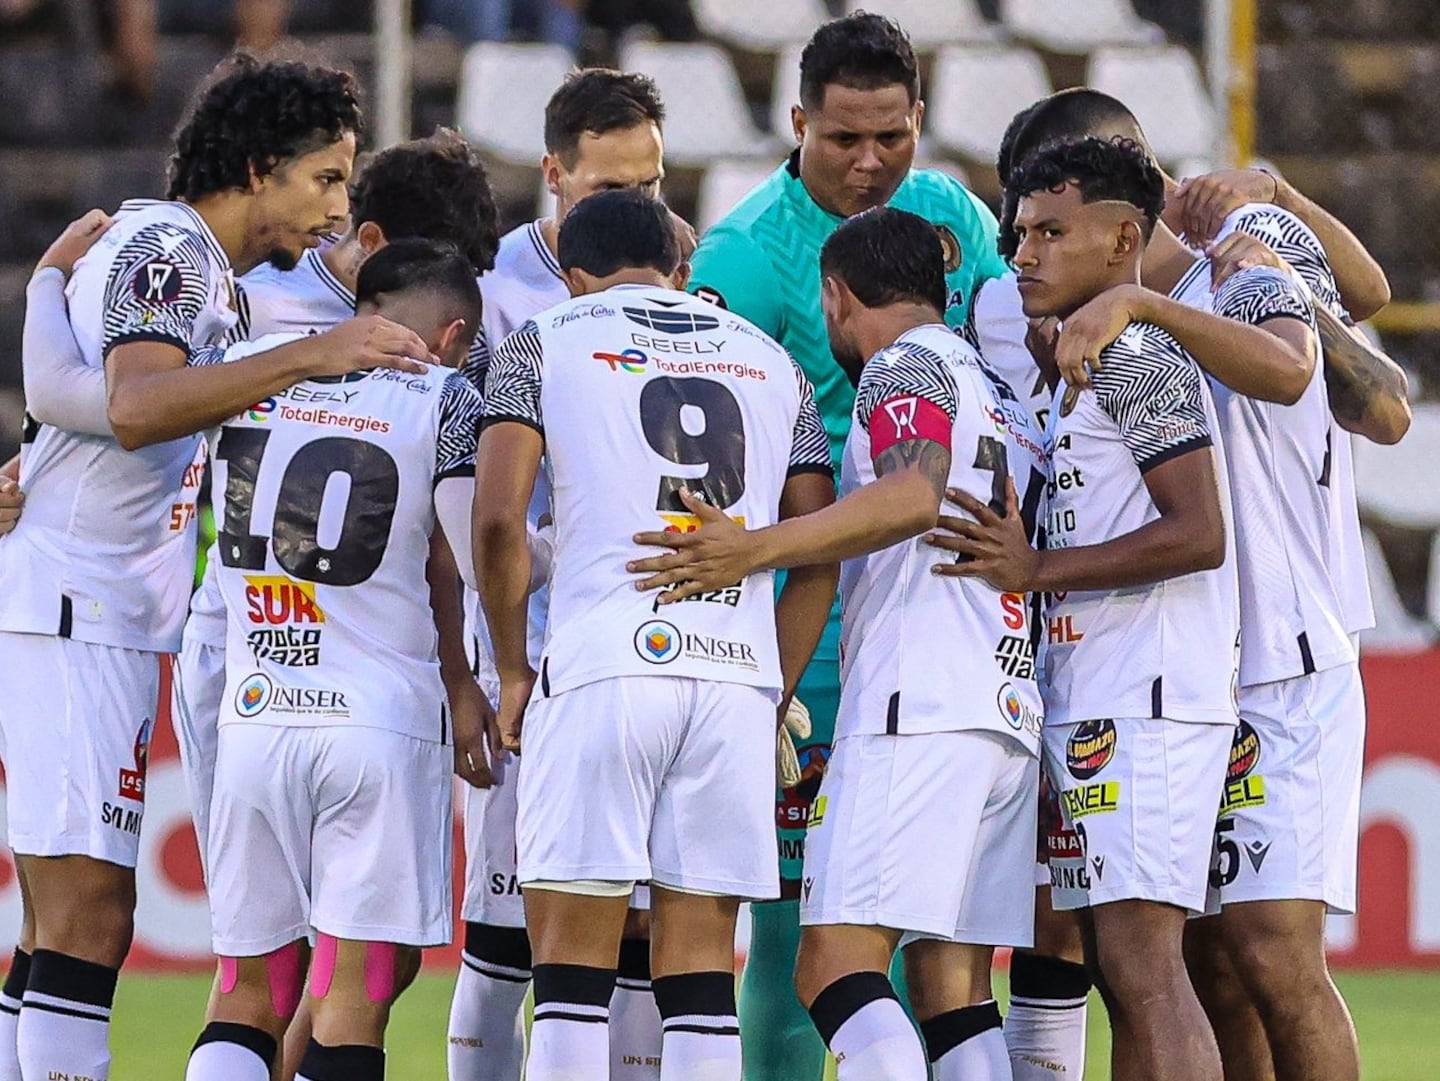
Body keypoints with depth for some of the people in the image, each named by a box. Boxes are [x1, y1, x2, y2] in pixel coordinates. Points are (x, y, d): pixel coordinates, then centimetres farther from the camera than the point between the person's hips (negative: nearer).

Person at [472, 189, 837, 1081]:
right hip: (738, 673, 3)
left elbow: (498, 519, -3)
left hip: (602, 668, -3)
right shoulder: (773, 364, 20)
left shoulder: (546, 344, 9)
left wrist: (513, 670, 8)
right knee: (700, 964, 6)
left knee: (573, 966, -2)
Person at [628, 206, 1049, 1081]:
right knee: (953, 986, 6)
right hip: (1013, 716, 9)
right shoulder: (1008, 402, 27)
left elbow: (915, 497, -20)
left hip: (917, 712, -9)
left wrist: (755, 550, -25)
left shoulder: (904, 366, 0)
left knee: (837, 963, -15)